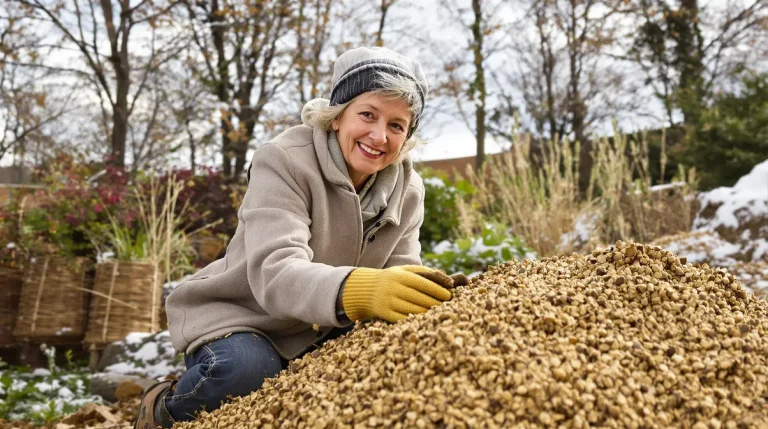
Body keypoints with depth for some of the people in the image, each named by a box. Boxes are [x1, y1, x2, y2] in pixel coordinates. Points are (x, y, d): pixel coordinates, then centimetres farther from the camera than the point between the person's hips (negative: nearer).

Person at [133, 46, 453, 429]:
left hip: (317, 330, 6)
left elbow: (401, 279, -11)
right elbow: (275, 273, -38)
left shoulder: (407, 190, -6)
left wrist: (442, 297, -36)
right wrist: (358, 289, -59)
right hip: (234, 316, -5)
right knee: (247, 370, -36)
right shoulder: (285, 161, -24)